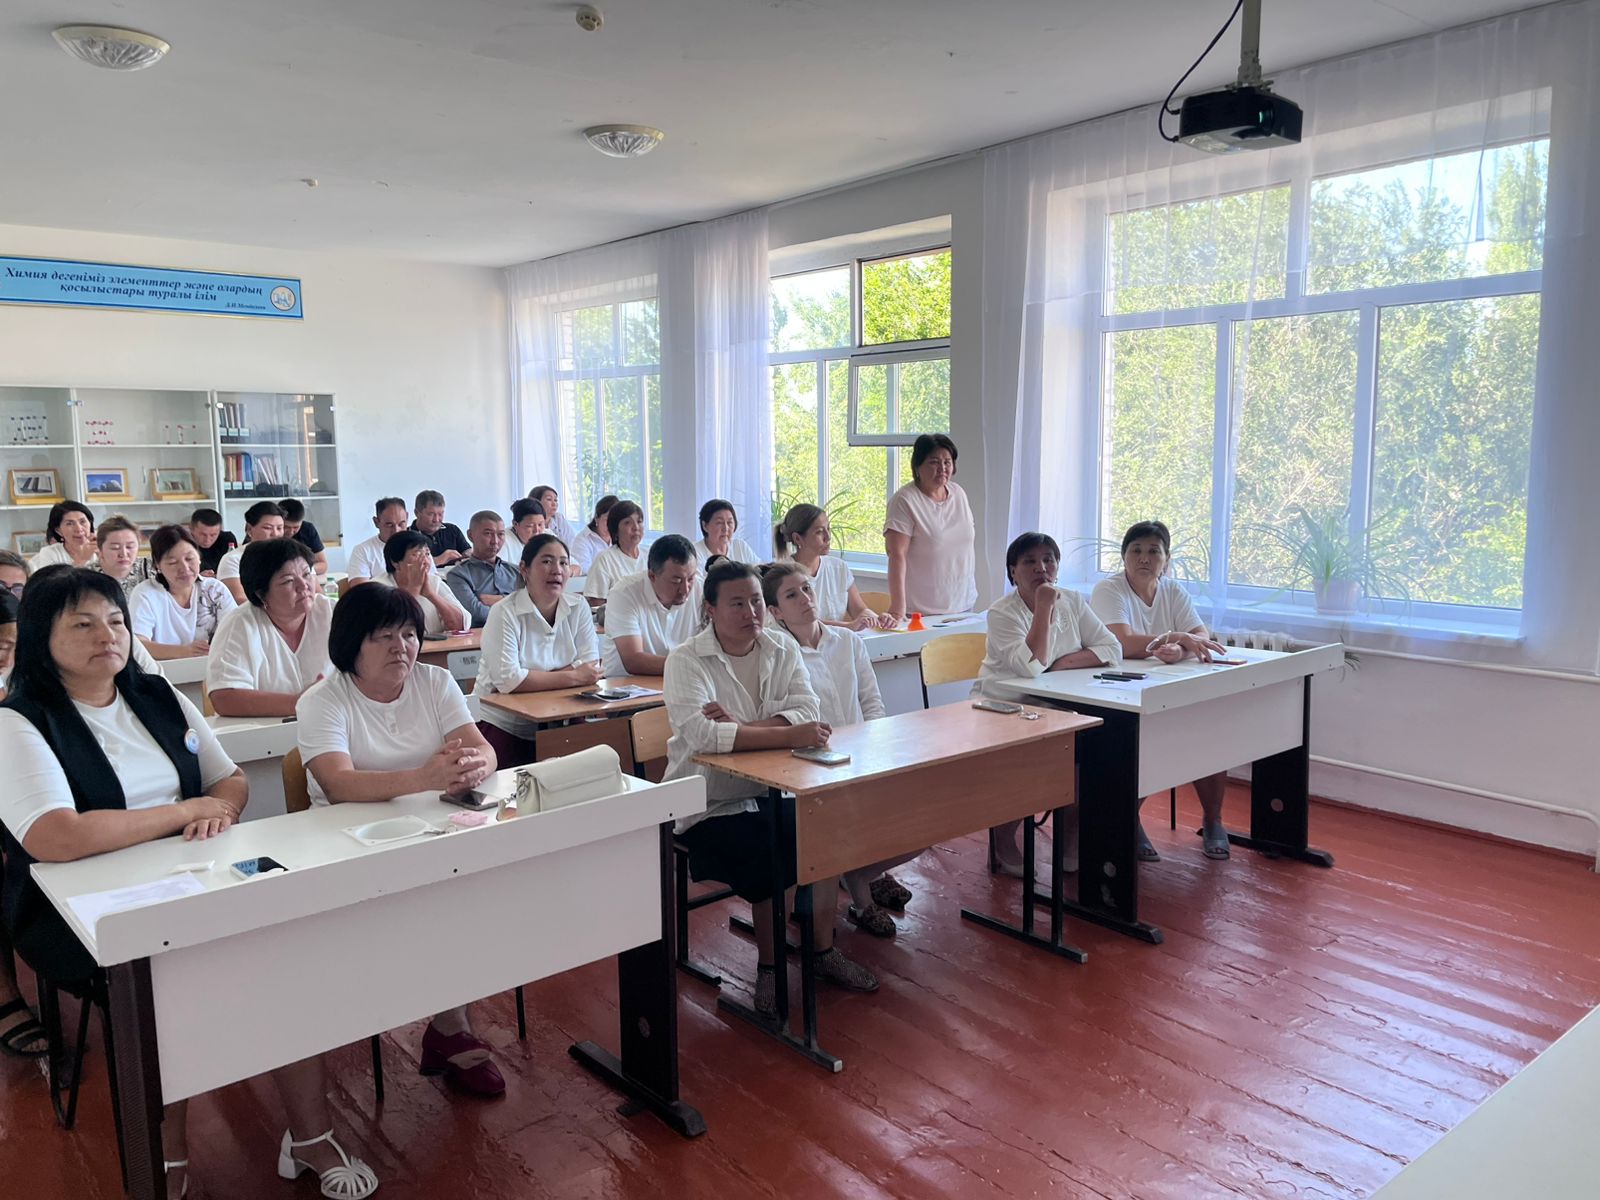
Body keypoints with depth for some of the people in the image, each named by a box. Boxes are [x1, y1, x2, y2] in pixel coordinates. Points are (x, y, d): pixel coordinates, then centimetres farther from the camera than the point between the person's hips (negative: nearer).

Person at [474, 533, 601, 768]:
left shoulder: (579, 608, 3)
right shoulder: (505, 613, -10)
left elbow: (591, 668, -5)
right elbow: (508, 680, -21)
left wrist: (532, 679, -17)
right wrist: (574, 677, -16)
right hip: (503, 728, -4)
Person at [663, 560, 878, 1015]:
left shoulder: (782, 649, 4)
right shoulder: (687, 661, -11)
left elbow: (808, 712, -10)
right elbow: (702, 734, -28)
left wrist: (739, 728, -25)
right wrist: (788, 735, -34)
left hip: (772, 792, 5)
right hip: (711, 806, -5)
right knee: (772, 857, -26)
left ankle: (824, 951, 5)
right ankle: (768, 968, -1)